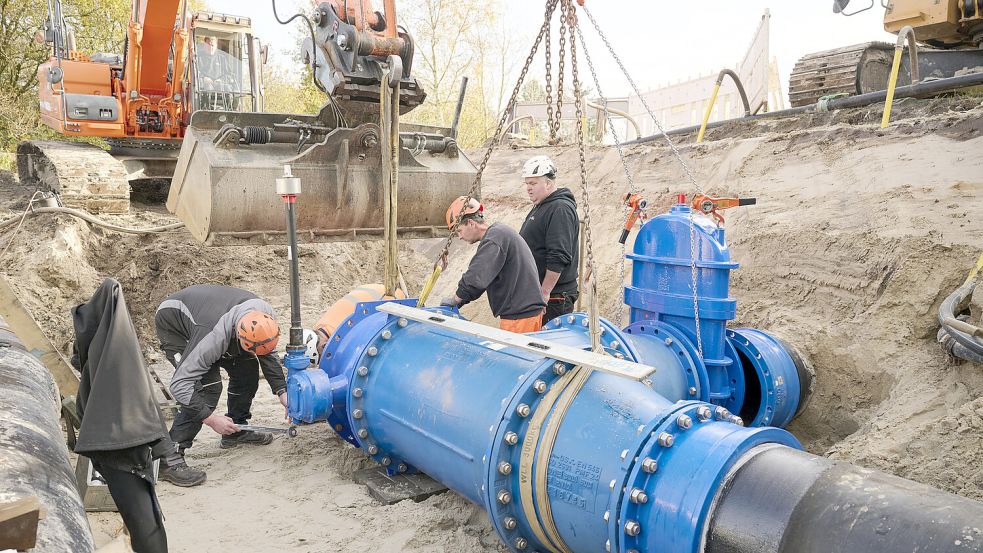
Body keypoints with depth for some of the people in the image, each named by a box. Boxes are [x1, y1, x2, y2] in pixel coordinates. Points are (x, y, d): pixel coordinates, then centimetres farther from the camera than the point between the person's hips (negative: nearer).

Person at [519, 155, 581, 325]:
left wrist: (545, 292, -21)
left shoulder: (560, 210, -15)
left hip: (554, 298, -10)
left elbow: (559, 258, -23)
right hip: (536, 292, 10)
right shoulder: (540, 206, 19)